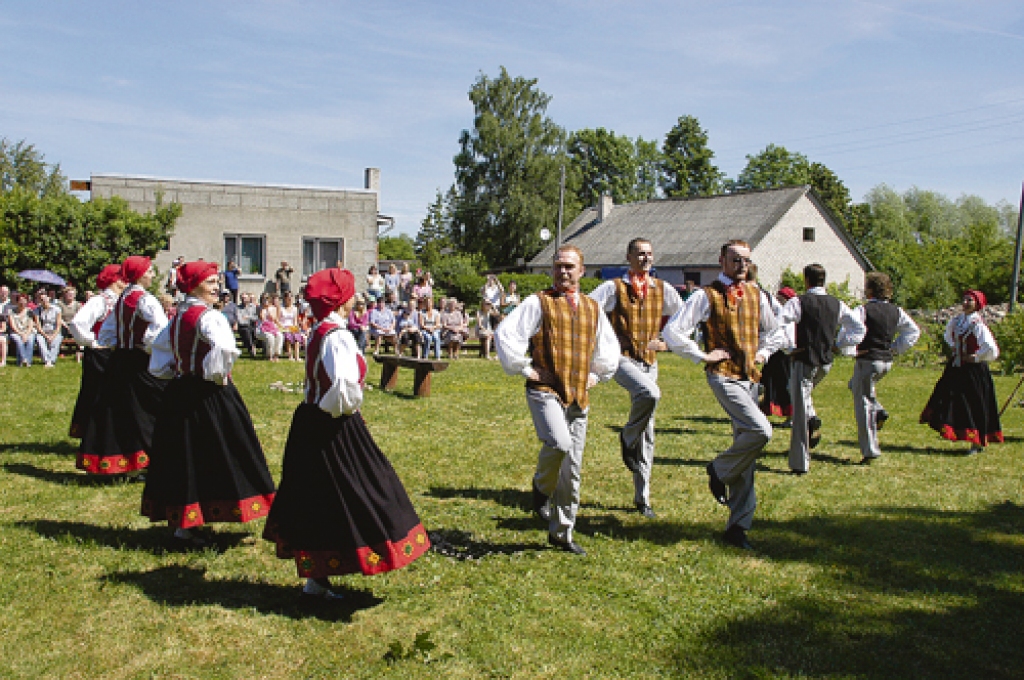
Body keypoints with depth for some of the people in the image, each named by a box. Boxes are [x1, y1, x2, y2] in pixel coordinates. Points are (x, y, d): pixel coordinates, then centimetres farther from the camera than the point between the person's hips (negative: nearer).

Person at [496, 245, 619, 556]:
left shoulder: (592, 308, 16)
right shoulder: (539, 302, -1)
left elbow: (609, 347, 29)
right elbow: (505, 334, -10)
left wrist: (597, 375, 17)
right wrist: (525, 369, -9)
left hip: (579, 396, 5)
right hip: (546, 390, -5)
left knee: (572, 468, 7)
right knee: (558, 443, -29)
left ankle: (562, 532, 21)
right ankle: (542, 489, 3)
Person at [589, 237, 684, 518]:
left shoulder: (662, 289, 10)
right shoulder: (614, 288, -2)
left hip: (649, 361, 4)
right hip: (622, 358, -4)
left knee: (647, 435, 6)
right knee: (650, 393, -36)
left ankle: (642, 497, 17)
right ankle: (627, 438, -7)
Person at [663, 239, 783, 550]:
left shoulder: (756, 295, 12)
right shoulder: (706, 296, -6)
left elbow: (772, 330, 31)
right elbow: (672, 332, -12)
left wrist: (763, 352, 16)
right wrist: (703, 355, -10)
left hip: (750, 377, 6)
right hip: (724, 376, -6)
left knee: (746, 448, 6)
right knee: (760, 431, -25)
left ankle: (738, 526, 15)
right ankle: (719, 469, 5)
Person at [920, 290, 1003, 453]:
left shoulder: (978, 324, -16)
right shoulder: (956, 320, 5)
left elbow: (991, 349, -25)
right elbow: (948, 334, 29)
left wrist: (976, 358, -14)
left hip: (974, 370, -7)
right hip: (956, 368, 7)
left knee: (975, 406, 0)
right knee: (952, 402, 7)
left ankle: (979, 443, 12)